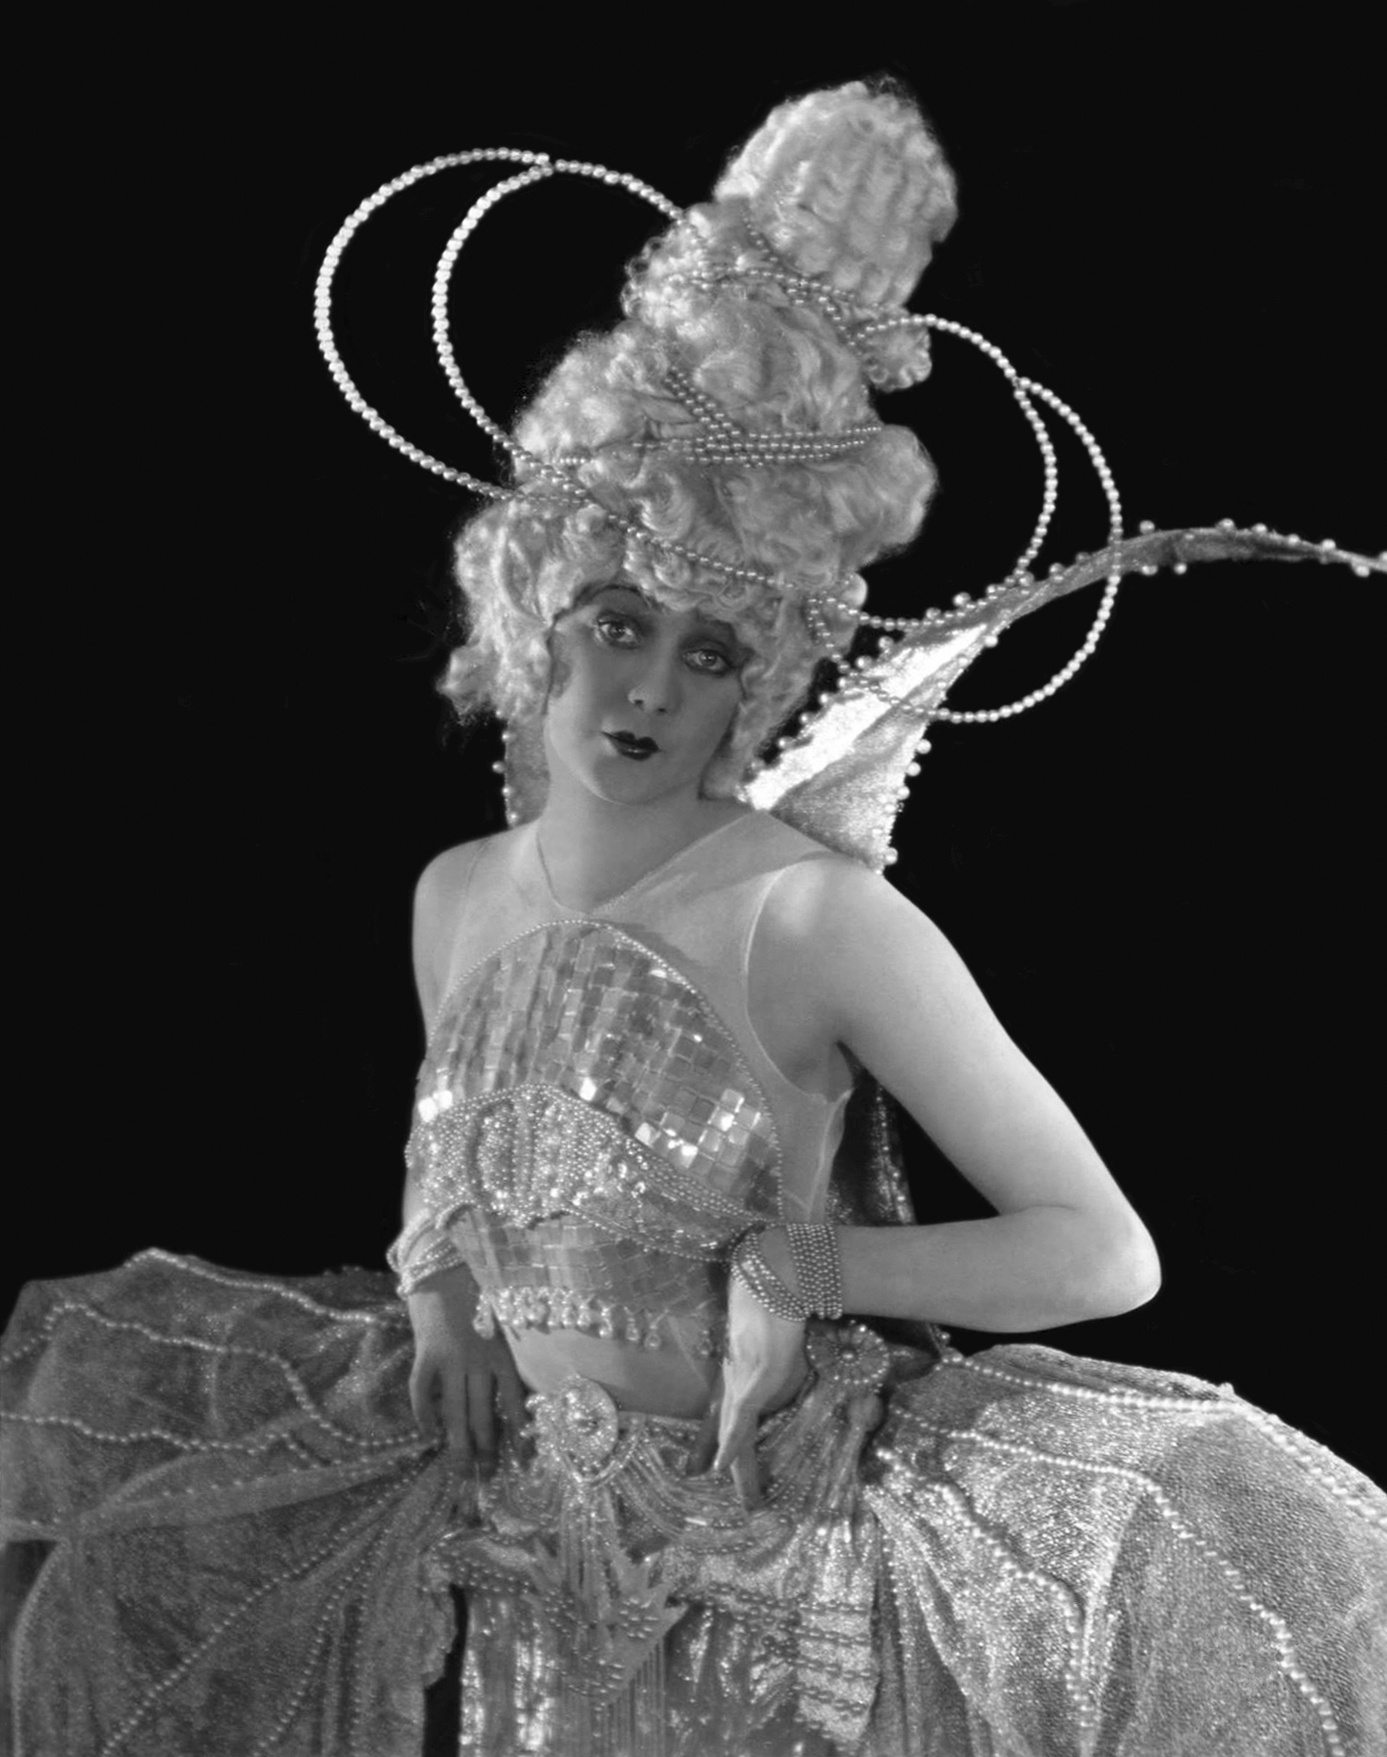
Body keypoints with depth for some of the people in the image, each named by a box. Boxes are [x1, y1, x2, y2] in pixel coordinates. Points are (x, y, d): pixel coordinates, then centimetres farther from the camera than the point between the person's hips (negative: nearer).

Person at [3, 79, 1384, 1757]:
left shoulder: (824, 919, -17)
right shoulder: (455, 899, 0)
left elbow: (1102, 1252, -15)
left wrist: (790, 1268, -18)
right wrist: (437, 1283, 0)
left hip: (805, 1539, -5)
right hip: (558, 1544, 5)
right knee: (141, 1564, 11)